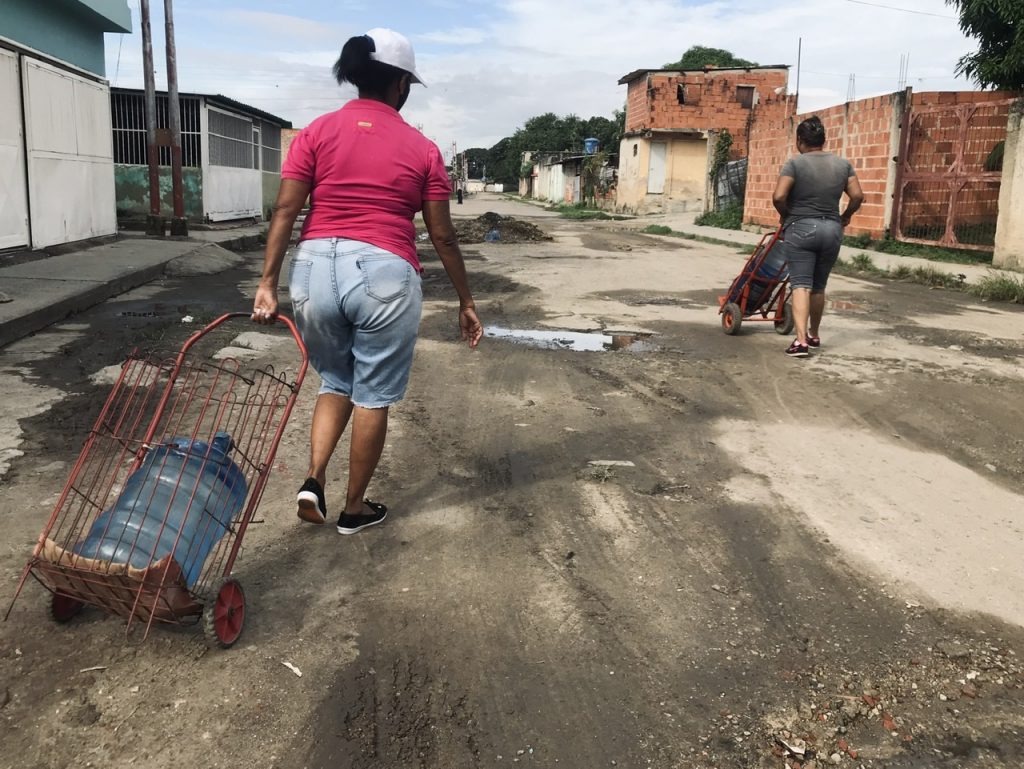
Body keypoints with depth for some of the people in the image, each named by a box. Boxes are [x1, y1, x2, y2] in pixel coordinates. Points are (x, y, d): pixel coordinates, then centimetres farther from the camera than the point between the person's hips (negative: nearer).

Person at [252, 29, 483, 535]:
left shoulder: (317, 132, 8)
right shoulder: (422, 149, 5)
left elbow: (285, 211, 0)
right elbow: (442, 236, 6)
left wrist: (268, 282, 2)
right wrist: (465, 302, 14)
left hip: (317, 268, 3)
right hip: (385, 275, -2)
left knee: (335, 381, 24)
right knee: (373, 395, 11)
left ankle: (313, 480, 10)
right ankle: (355, 508, 23)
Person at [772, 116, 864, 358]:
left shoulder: (795, 163, -7)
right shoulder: (843, 164, 7)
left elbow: (778, 197, -16)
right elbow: (858, 196, 3)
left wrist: (786, 216, 2)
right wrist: (845, 216, 19)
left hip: (801, 229, -4)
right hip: (832, 230, 5)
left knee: (801, 284, -9)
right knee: (819, 286, 17)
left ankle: (801, 340, -22)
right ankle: (814, 335, 29)